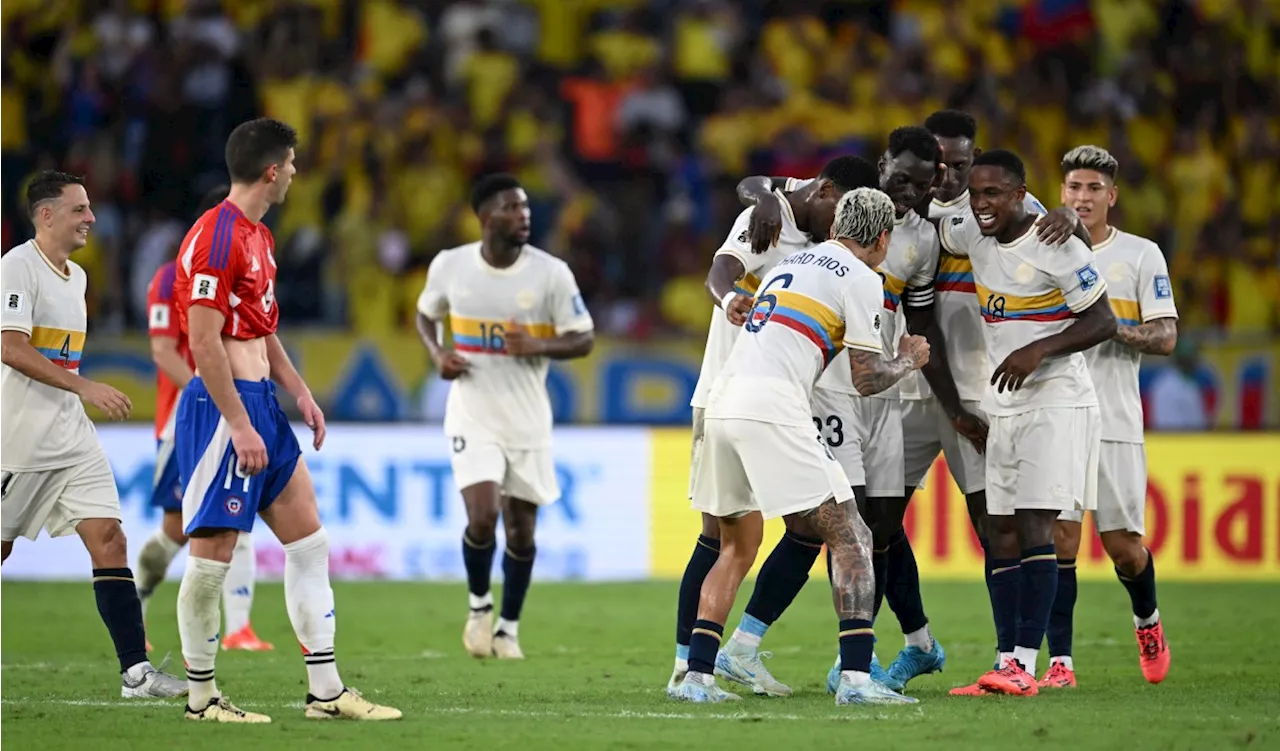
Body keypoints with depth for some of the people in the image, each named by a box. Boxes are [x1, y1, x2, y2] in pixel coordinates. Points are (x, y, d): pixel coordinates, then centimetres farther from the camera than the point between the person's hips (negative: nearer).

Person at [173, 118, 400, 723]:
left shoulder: (258, 237, 16)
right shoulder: (216, 237, -16)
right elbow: (204, 342, -19)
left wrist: (301, 394, 17)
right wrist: (239, 425, -20)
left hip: (261, 402, 10)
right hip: (223, 406, -10)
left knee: (308, 541, 8)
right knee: (213, 554, -4)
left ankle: (325, 690, 10)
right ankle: (201, 696, 6)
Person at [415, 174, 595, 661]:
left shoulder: (551, 273, -9)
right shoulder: (450, 266, -5)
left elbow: (584, 340, -4)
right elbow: (425, 314, 14)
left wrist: (538, 347, -22)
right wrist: (437, 353, -6)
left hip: (527, 418, 1)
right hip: (472, 414, -1)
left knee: (521, 527, 7)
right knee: (483, 516, -17)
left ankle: (509, 628, 26)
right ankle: (479, 606, 11)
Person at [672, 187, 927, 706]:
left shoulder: (790, 264, 26)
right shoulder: (861, 280, 4)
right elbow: (867, 380, 3)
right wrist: (908, 360, 21)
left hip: (722, 404, 7)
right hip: (772, 410, -7)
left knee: (738, 547, 21)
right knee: (850, 539, -1)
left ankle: (696, 675, 12)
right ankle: (855, 677, -12)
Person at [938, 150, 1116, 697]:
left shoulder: (1057, 246, -13)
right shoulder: (973, 237, 6)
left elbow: (1103, 323, -11)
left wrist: (1039, 350, -22)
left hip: (1056, 402, -7)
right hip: (1004, 406, 7)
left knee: (1033, 528, -15)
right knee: (1001, 534, 3)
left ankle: (1025, 664, -17)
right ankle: (1008, 665, 5)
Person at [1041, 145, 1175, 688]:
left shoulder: (1141, 255, 3)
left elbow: (1166, 337, -3)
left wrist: (1106, 326, -16)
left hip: (1115, 419, -1)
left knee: (1122, 544, 2)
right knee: (1058, 538, -9)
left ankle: (1147, 621, 33)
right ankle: (1059, 662, -6)